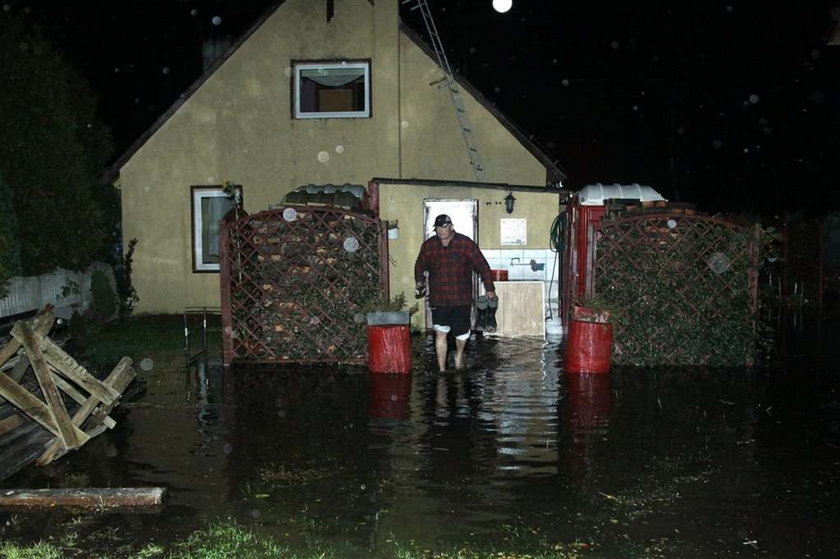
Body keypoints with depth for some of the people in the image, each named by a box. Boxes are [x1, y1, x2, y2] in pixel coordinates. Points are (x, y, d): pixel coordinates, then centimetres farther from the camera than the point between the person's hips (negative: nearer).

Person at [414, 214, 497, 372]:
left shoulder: (465, 244, -6)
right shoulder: (428, 245, 2)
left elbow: (482, 266, -3)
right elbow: (420, 265, 20)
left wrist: (489, 289, -5)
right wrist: (419, 282, 5)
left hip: (462, 299, -1)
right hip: (438, 299, 1)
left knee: (462, 332, 11)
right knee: (440, 332, -8)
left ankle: (459, 355, 42)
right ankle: (442, 370, -1)